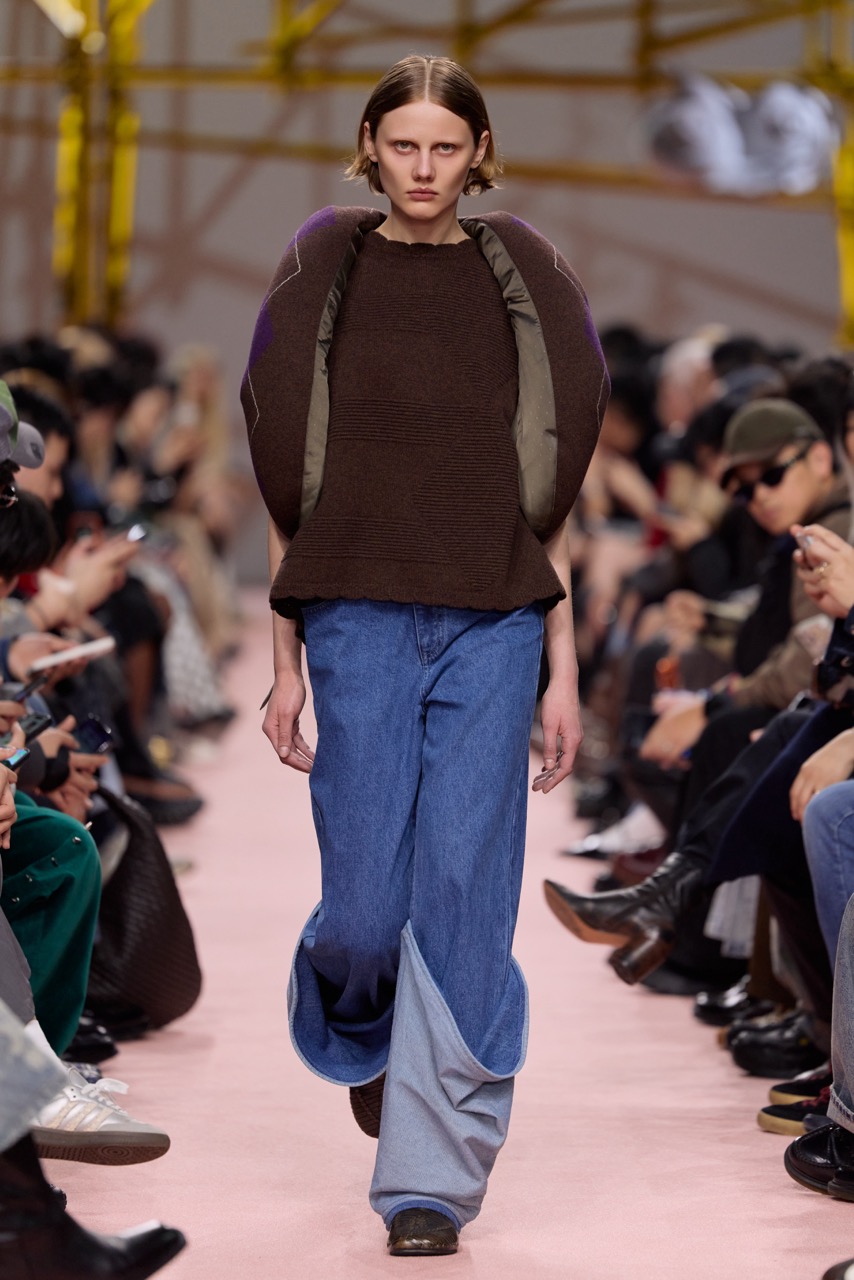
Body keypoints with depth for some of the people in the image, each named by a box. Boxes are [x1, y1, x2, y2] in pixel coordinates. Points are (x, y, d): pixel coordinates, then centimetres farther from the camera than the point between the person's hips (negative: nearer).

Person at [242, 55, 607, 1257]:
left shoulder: (524, 286, 7)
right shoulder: (320, 280, 5)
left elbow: (553, 496, 8)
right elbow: (287, 492, 6)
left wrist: (564, 674, 4)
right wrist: (284, 665, 3)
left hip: (494, 622, 0)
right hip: (359, 617, 0)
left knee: (463, 894, -5)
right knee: (366, 898, -1)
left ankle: (433, 1177, 3)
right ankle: (356, 1026, 35)